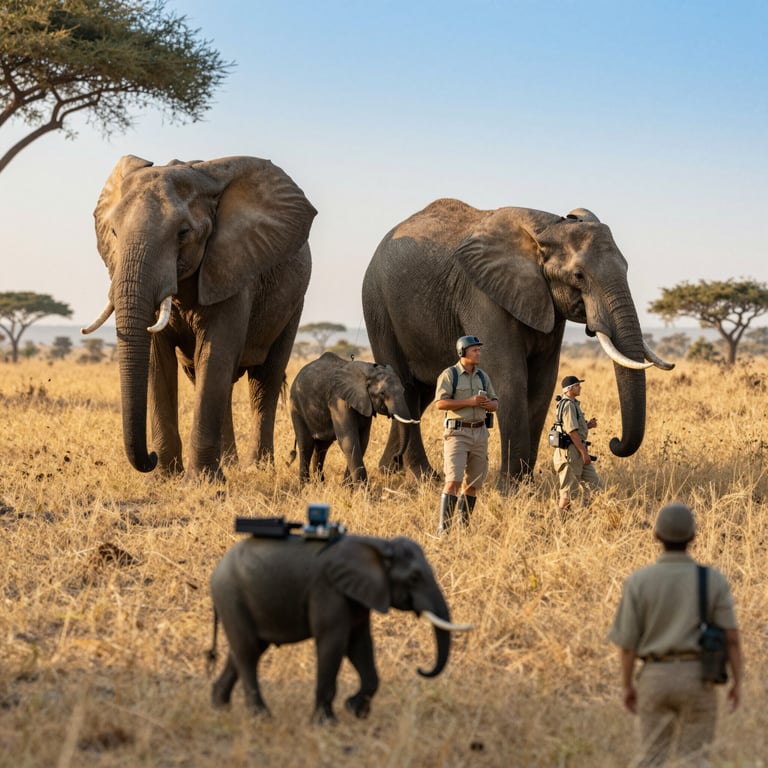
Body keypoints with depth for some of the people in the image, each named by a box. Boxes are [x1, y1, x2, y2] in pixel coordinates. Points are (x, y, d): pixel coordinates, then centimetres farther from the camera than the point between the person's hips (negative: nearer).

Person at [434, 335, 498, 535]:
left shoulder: (482, 376, 12)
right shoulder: (449, 375, -6)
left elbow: (495, 404, 15)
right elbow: (441, 403, -15)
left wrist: (488, 404, -9)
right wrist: (469, 402, -21)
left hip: (479, 432, 6)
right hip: (457, 432, -6)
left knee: (472, 483, 7)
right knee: (453, 480, -16)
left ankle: (463, 526, 15)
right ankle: (443, 528, -17)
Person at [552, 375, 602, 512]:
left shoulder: (573, 403, 16)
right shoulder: (568, 405, -16)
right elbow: (572, 431, -21)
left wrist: (588, 425, 7)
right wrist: (584, 452, -21)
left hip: (579, 452, 10)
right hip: (570, 451, -10)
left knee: (595, 485, 8)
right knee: (569, 490, -4)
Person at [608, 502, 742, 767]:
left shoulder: (638, 581, -4)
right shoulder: (713, 579, -4)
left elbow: (628, 641, -3)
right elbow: (731, 636, -7)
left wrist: (627, 686, 7)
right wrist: (737, 682, 2)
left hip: (655, 676, 1)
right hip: (697, 676, 0)